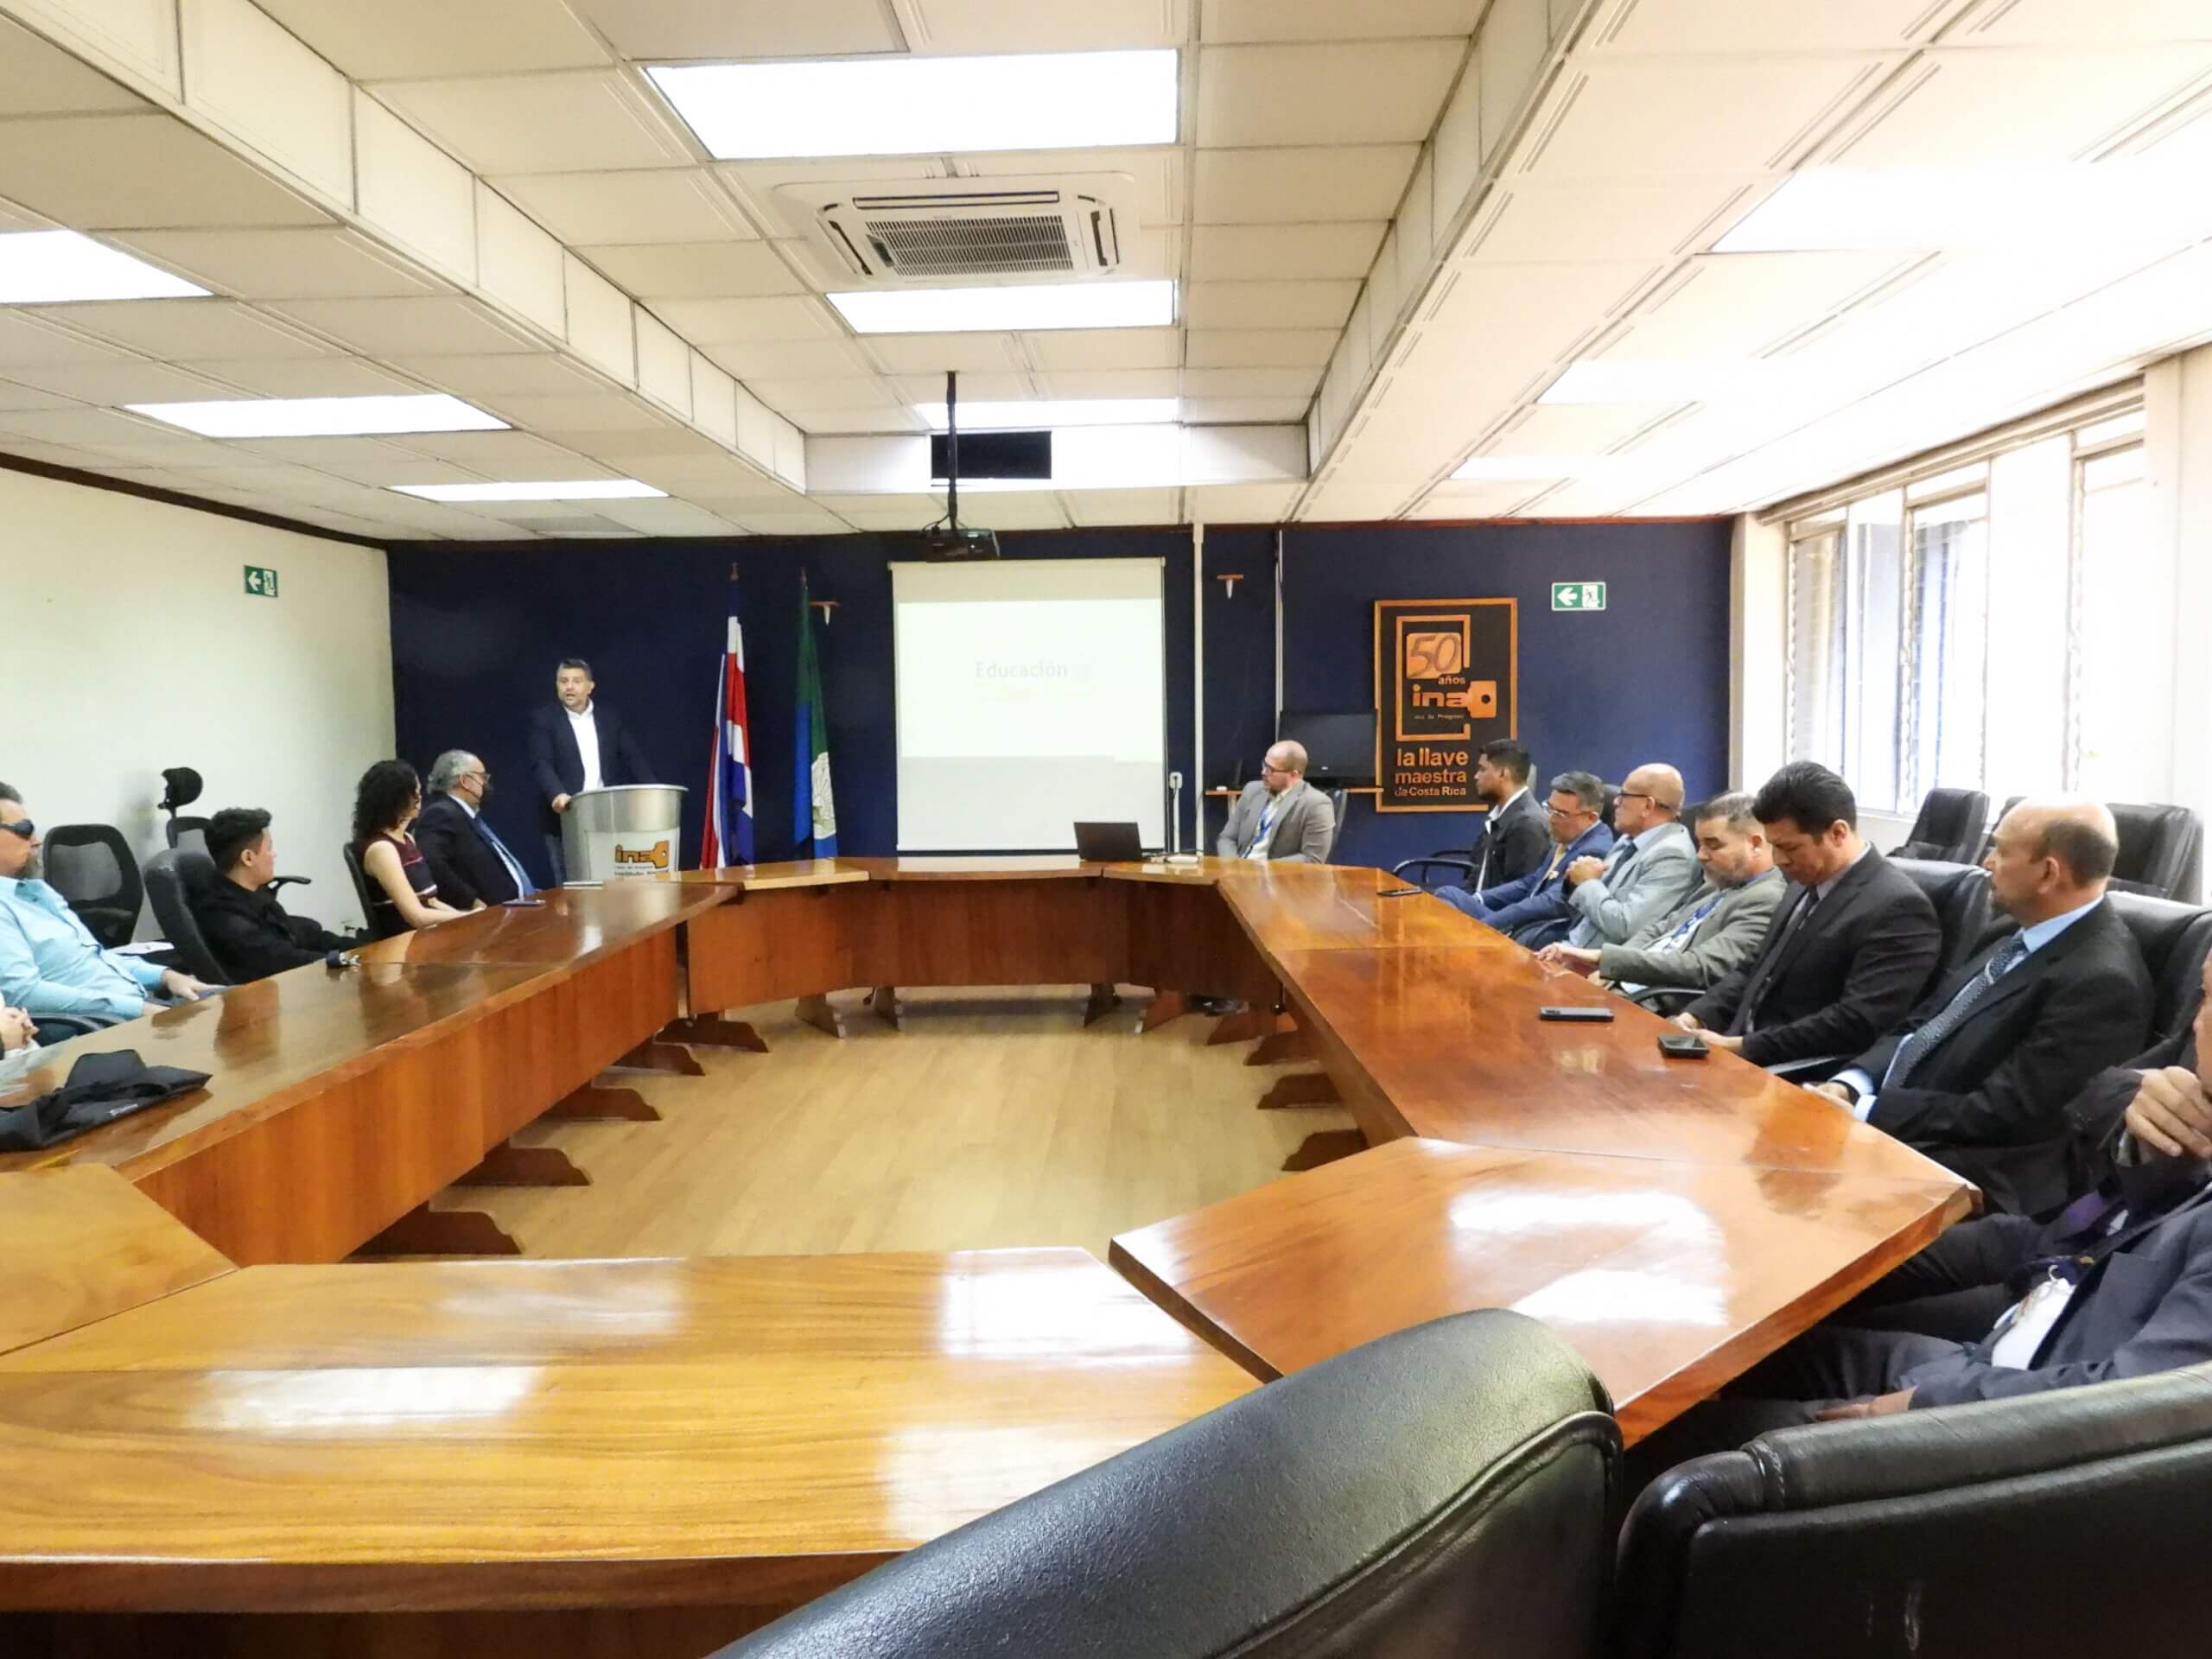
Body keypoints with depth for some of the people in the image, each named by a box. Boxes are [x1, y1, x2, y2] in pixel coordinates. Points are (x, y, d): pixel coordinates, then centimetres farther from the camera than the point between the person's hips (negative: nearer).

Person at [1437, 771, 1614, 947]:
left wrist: (1480, 926, -24)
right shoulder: (1567, 839, 15)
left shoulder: (1595, 852, -16)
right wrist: (1477, 899, 7)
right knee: (1448, 894, -1)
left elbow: (1553, 904, -23)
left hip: (1541, 940, -10)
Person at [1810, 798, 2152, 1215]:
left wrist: (1864, 1111, -18)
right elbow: (1924, 1023, 11)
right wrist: (1849, 1086, -5)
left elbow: (2001, 1116, -22)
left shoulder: (2101, 982, -20)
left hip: (1963, 1177, -8)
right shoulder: (2025, 938, 10)